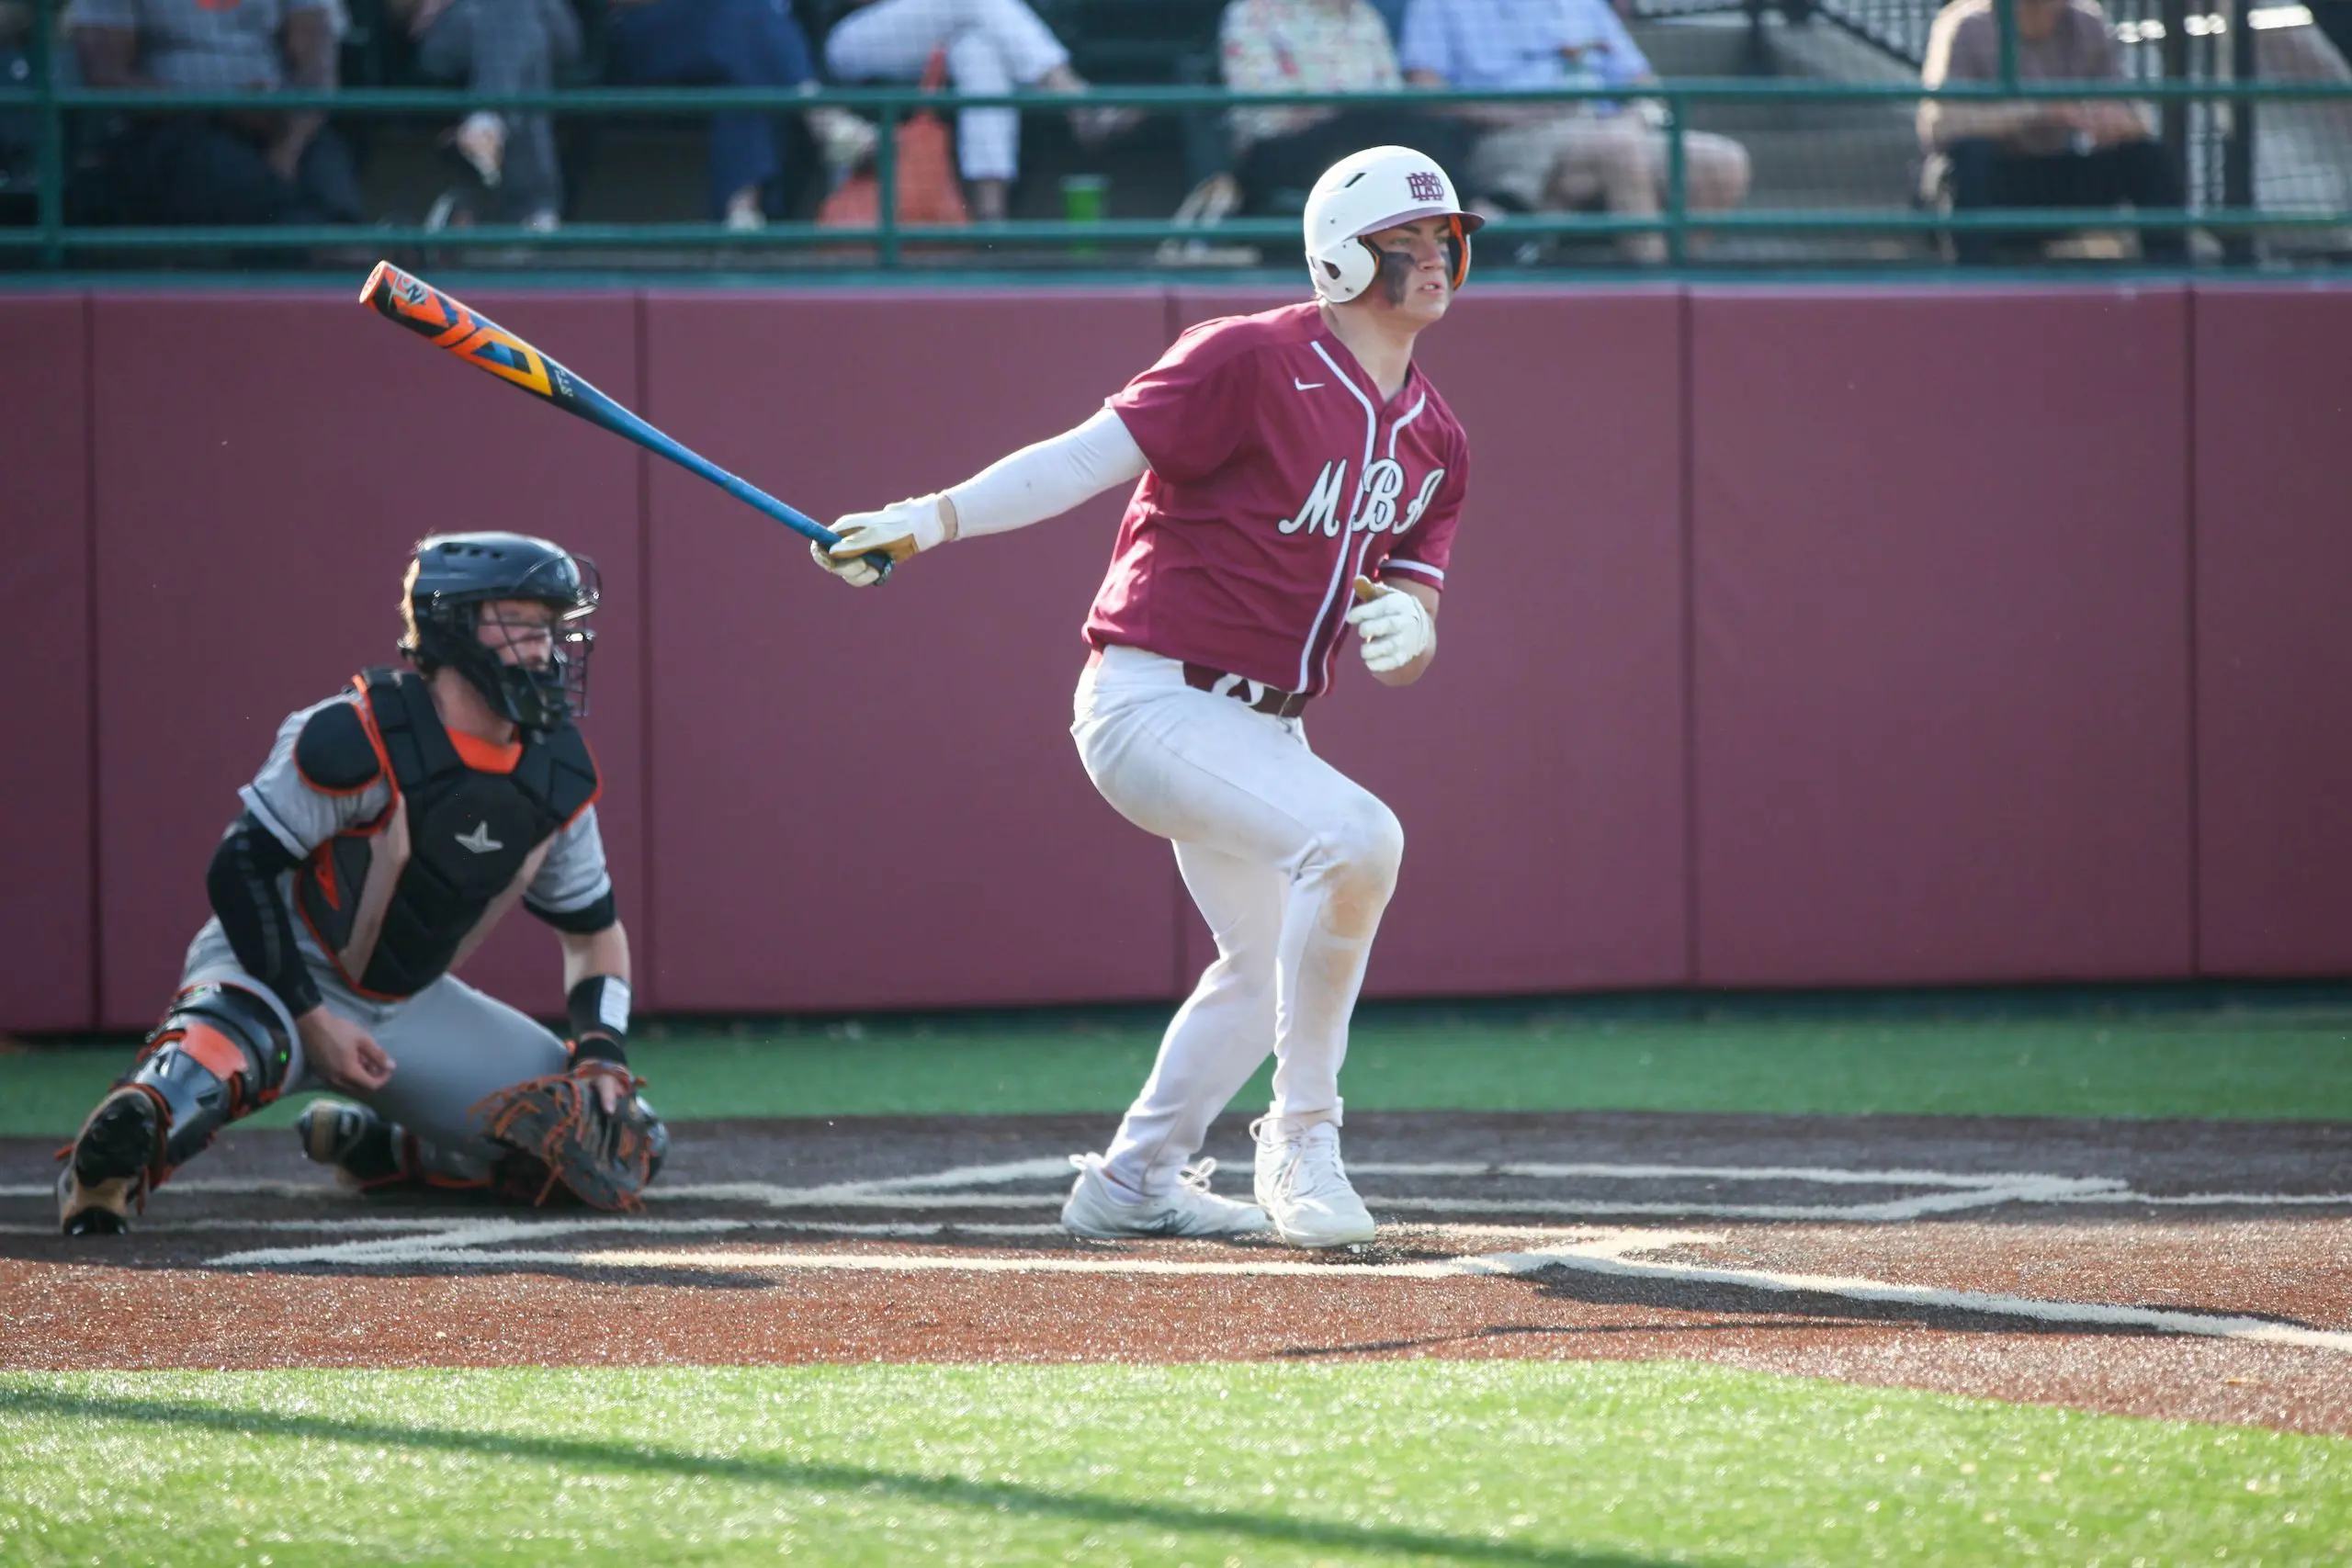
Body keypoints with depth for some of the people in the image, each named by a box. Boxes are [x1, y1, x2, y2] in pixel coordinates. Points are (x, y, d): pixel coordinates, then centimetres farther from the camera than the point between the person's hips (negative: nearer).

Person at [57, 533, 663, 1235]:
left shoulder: (560, 776, -3)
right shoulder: (358, 740, -22)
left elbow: (593, 928, 11)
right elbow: (239, 869, -18)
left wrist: (602, 1049, -6)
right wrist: (312, 1020, -21)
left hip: (409, 1006, 7)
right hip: (279, 972, -7)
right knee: (229, 1043, -43)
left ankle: (382, 1149, 11)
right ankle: (112, 1165, -67)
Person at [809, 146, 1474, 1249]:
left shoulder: (1433, 440, 9)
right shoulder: (1254, 362, -14)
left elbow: (1408, 608, 10)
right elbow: (1091, 455, -20)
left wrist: (1407, 621, -15)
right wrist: (932, 518, -31)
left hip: (1260, 727, 10)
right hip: (1150, 697, -10)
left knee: (1271, 964, 22)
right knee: (1354, 836, -29)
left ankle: (1134, 1181, 39)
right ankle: (1301, 1139, -16)